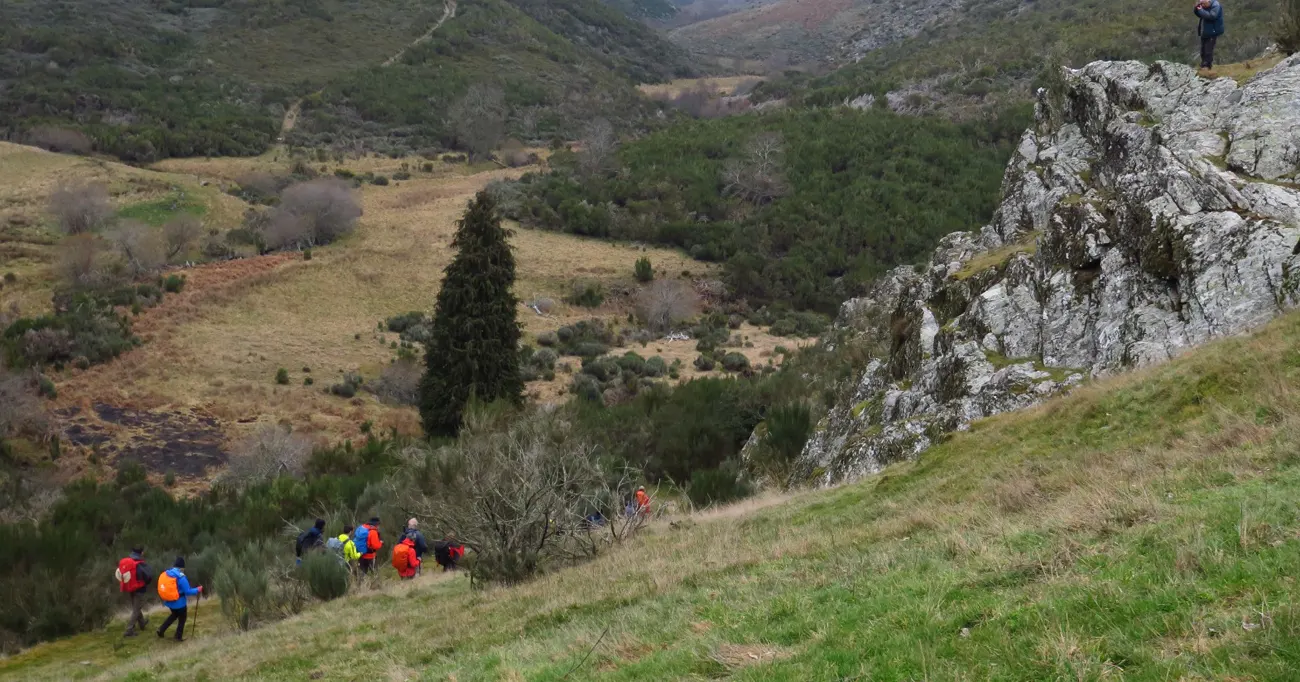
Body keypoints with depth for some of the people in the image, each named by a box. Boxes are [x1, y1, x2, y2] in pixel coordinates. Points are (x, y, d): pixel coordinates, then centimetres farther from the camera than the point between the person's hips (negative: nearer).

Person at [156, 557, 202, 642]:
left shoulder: (166, 574, -6)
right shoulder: (181, 577, -26)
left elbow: (167, 587, 6)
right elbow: (187, 591, -22)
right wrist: (198, 590, -7)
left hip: (169, 601, 6)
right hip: (179, 602, -6)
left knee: (174, 614, 32)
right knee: (182, 618, 19)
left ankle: (161, 630, 27)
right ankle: (179, 637, 28)